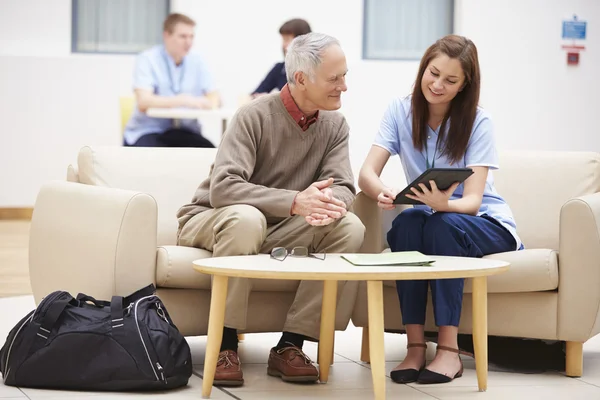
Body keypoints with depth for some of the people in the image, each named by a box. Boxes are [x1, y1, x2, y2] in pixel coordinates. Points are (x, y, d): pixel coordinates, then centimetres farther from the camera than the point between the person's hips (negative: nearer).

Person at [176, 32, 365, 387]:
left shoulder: (335, 125, 0)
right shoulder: (256, 116, -19)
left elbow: (343, 188, -10)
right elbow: (222, 188, -31)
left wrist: (330, 203, -37)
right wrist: (295, 202, -42)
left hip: (277, 230, 5)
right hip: (211, 221, -5)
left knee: (350, 228, -19)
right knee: (246, 218, -39)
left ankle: (290, 345, -18)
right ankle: (225, 346, -29)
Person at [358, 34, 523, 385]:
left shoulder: (478, 122, -15)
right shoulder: (401, 111, -7)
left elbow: (472, 200, -23)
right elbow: (367, 172, -17)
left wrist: (443, 204, -47)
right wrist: (383, 192, -41)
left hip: (487, 224, -2)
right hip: (430, 219, 2)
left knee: (442, 223, -35)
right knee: (407, 222, -32)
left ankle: (449, 349, -35)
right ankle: (415, 344, -32)